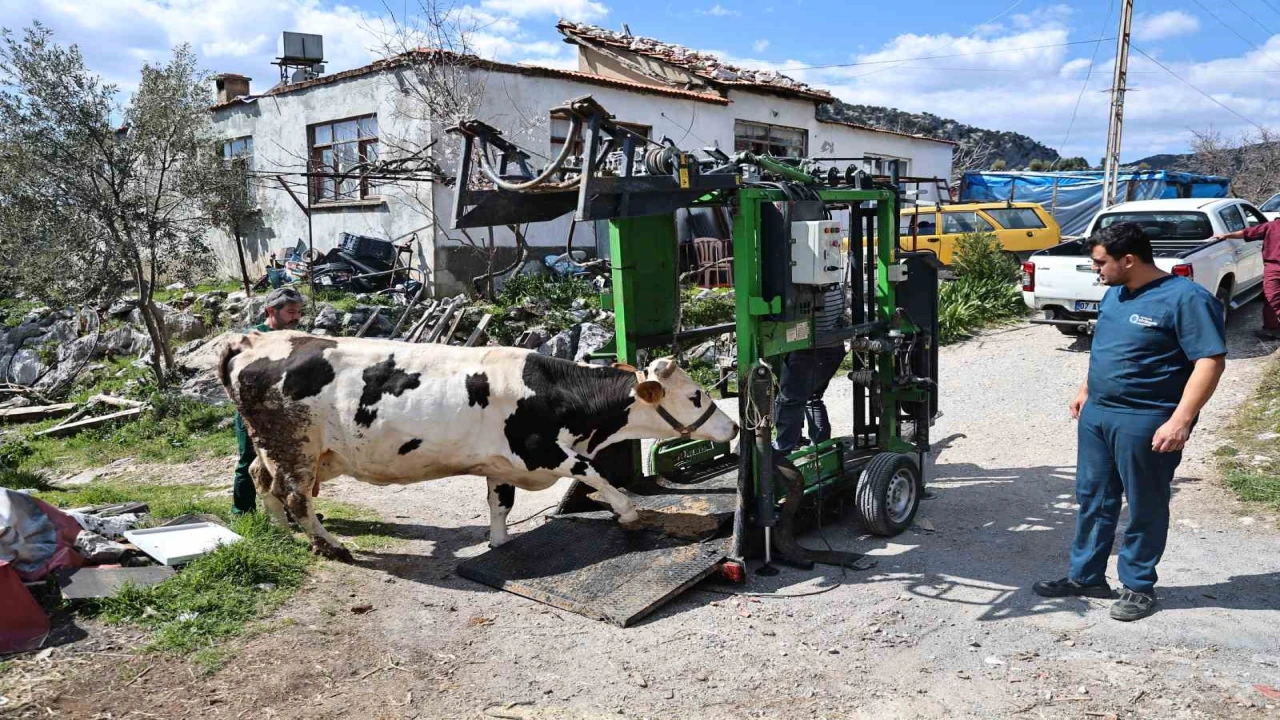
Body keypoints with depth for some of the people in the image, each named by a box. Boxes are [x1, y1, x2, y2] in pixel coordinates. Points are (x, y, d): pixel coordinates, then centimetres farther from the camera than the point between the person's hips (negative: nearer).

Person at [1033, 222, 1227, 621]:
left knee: (1145, 508, 7)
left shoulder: (1185, 298, -16)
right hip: (1097, 414, 8)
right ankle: (1085, 576, 26)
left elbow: (1210, 361, -19)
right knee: (1093, 499, 14)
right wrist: (1085, 391, 22)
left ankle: (1139, 586, 21)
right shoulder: (1114, 294, 10)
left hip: (1146, 423, -8)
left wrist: (1181, 421, -24)